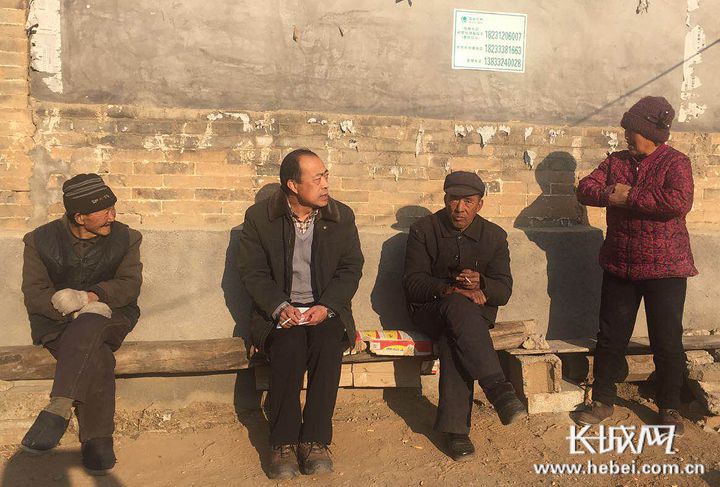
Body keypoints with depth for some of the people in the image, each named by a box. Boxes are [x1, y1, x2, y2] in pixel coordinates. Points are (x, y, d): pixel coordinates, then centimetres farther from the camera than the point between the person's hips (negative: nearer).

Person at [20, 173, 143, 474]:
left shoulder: (125, 238, 5)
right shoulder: (41, 240, 2)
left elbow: (129, 284, -4)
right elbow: (34, 294, -3)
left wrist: (87, 297, -21)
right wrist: (76, 310, -20)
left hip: (111, 318, 1)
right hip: (57, 323, 0)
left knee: (89, 327, -37)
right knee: (97, 358, -33)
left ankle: (58, 409, -40)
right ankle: (97, 440, -31)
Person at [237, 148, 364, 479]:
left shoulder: (342, 216, 5)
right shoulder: (259, 217, 0)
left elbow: (351, 268, 3)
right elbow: (252, 271, -2)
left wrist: (326, 306, -13)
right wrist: (280, 307, -19)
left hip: (325, 309, 1)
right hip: (278, 310, -1)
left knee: (329, 343, -31)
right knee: (289, 346, -32)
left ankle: (315, 440, -19)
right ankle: (284, 443, -18)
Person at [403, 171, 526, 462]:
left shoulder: (495, 236, 4)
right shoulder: (422, 230, 0)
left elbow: (503, 291, -1)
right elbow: (412, 282, -7)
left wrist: (479, 285, -25)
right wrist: (448, 289, -25)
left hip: (477, 310, 1)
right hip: (430, 309, -1)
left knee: (453, 336, -34)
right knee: (458, 304, -36)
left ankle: (456, 429, -33)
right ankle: (499, 389, -41)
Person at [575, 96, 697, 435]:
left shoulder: (675, 162, -7)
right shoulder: (616, 161, 8)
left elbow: (680, 201, -24)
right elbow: (585, 188, 0)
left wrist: (630, 197, -19)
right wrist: (610, 194, -20)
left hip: (664, 269, -4)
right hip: (619, 267, 5)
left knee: (667, 342, 4)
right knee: (610, 336, 11)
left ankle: (670, 408, 22)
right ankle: (603, 401, 25)